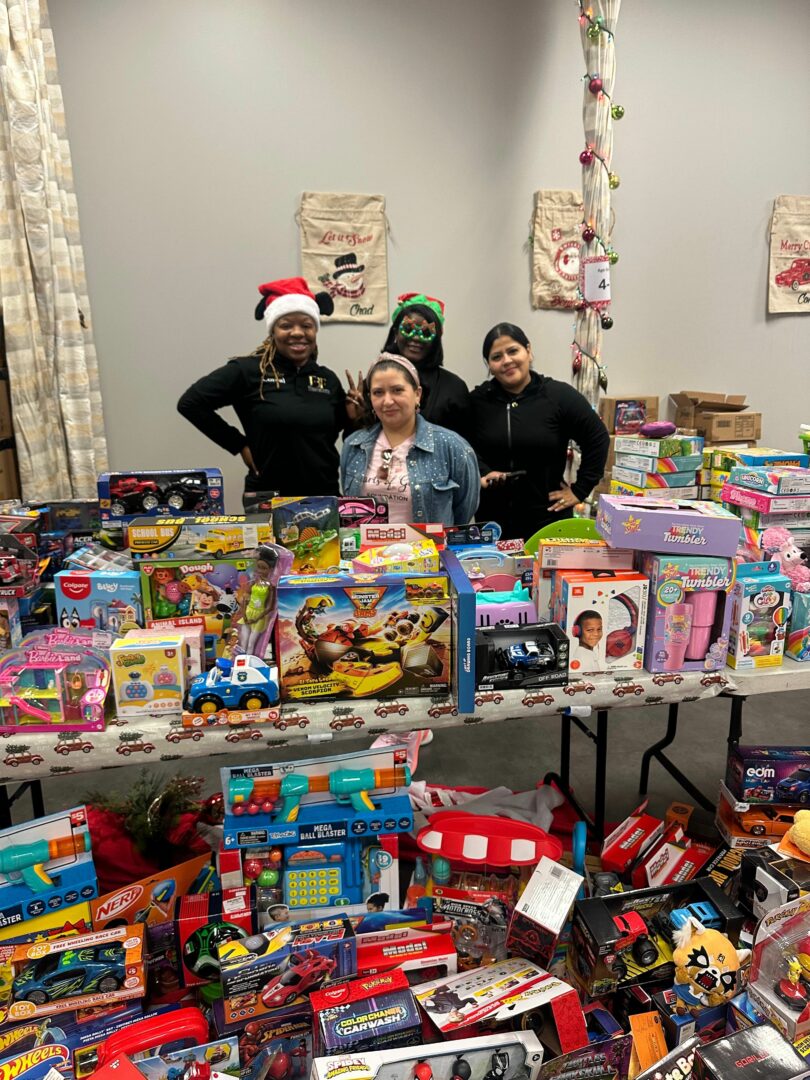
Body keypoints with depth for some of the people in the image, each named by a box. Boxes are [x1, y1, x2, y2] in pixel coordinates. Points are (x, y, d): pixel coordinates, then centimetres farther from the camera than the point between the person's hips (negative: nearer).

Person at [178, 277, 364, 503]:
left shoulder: (328, 379, 6)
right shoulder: (249, 370, -6)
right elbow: (190, 403, -6)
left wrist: (353, 419, -3)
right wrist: (239, 444, -6)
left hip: (324, 496, 4)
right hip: (267, 498, -3)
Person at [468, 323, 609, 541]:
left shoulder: (559, 395, -4)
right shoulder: (478, 400, 2)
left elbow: (598, 439, 1)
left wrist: (579, 490, -1)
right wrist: (482, 473, -8)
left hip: (546, 518, -1)